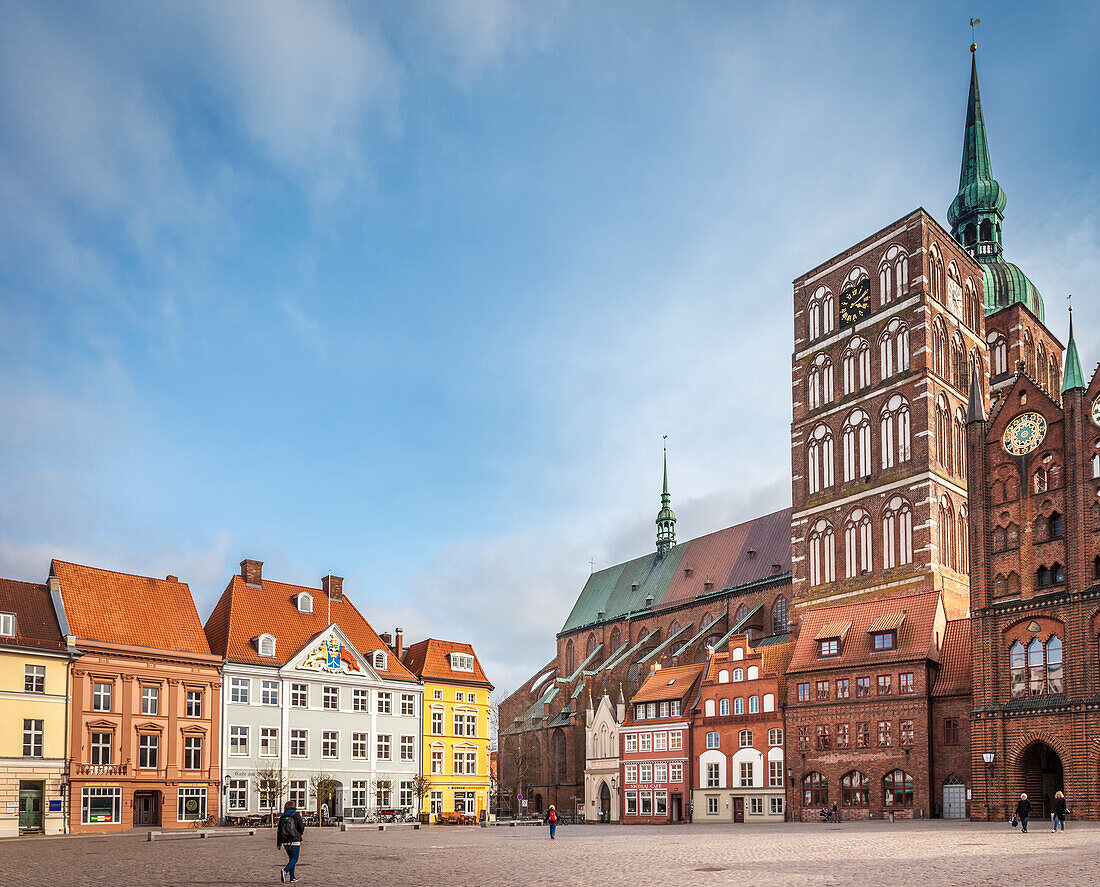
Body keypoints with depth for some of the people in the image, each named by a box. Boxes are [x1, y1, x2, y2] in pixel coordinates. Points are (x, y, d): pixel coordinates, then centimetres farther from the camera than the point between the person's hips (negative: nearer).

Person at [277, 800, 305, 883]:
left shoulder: (282, 817, 7)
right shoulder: (296, 815, -5)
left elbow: (279, 831, 7)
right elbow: (301, 828, -6)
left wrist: (278, 843, 11)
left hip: (285, 842, 5)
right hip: (295, 841, -5)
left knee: (291, 858, 16)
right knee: (294, 858, 0)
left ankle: (292, 877, 13)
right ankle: (285, 870, -24)